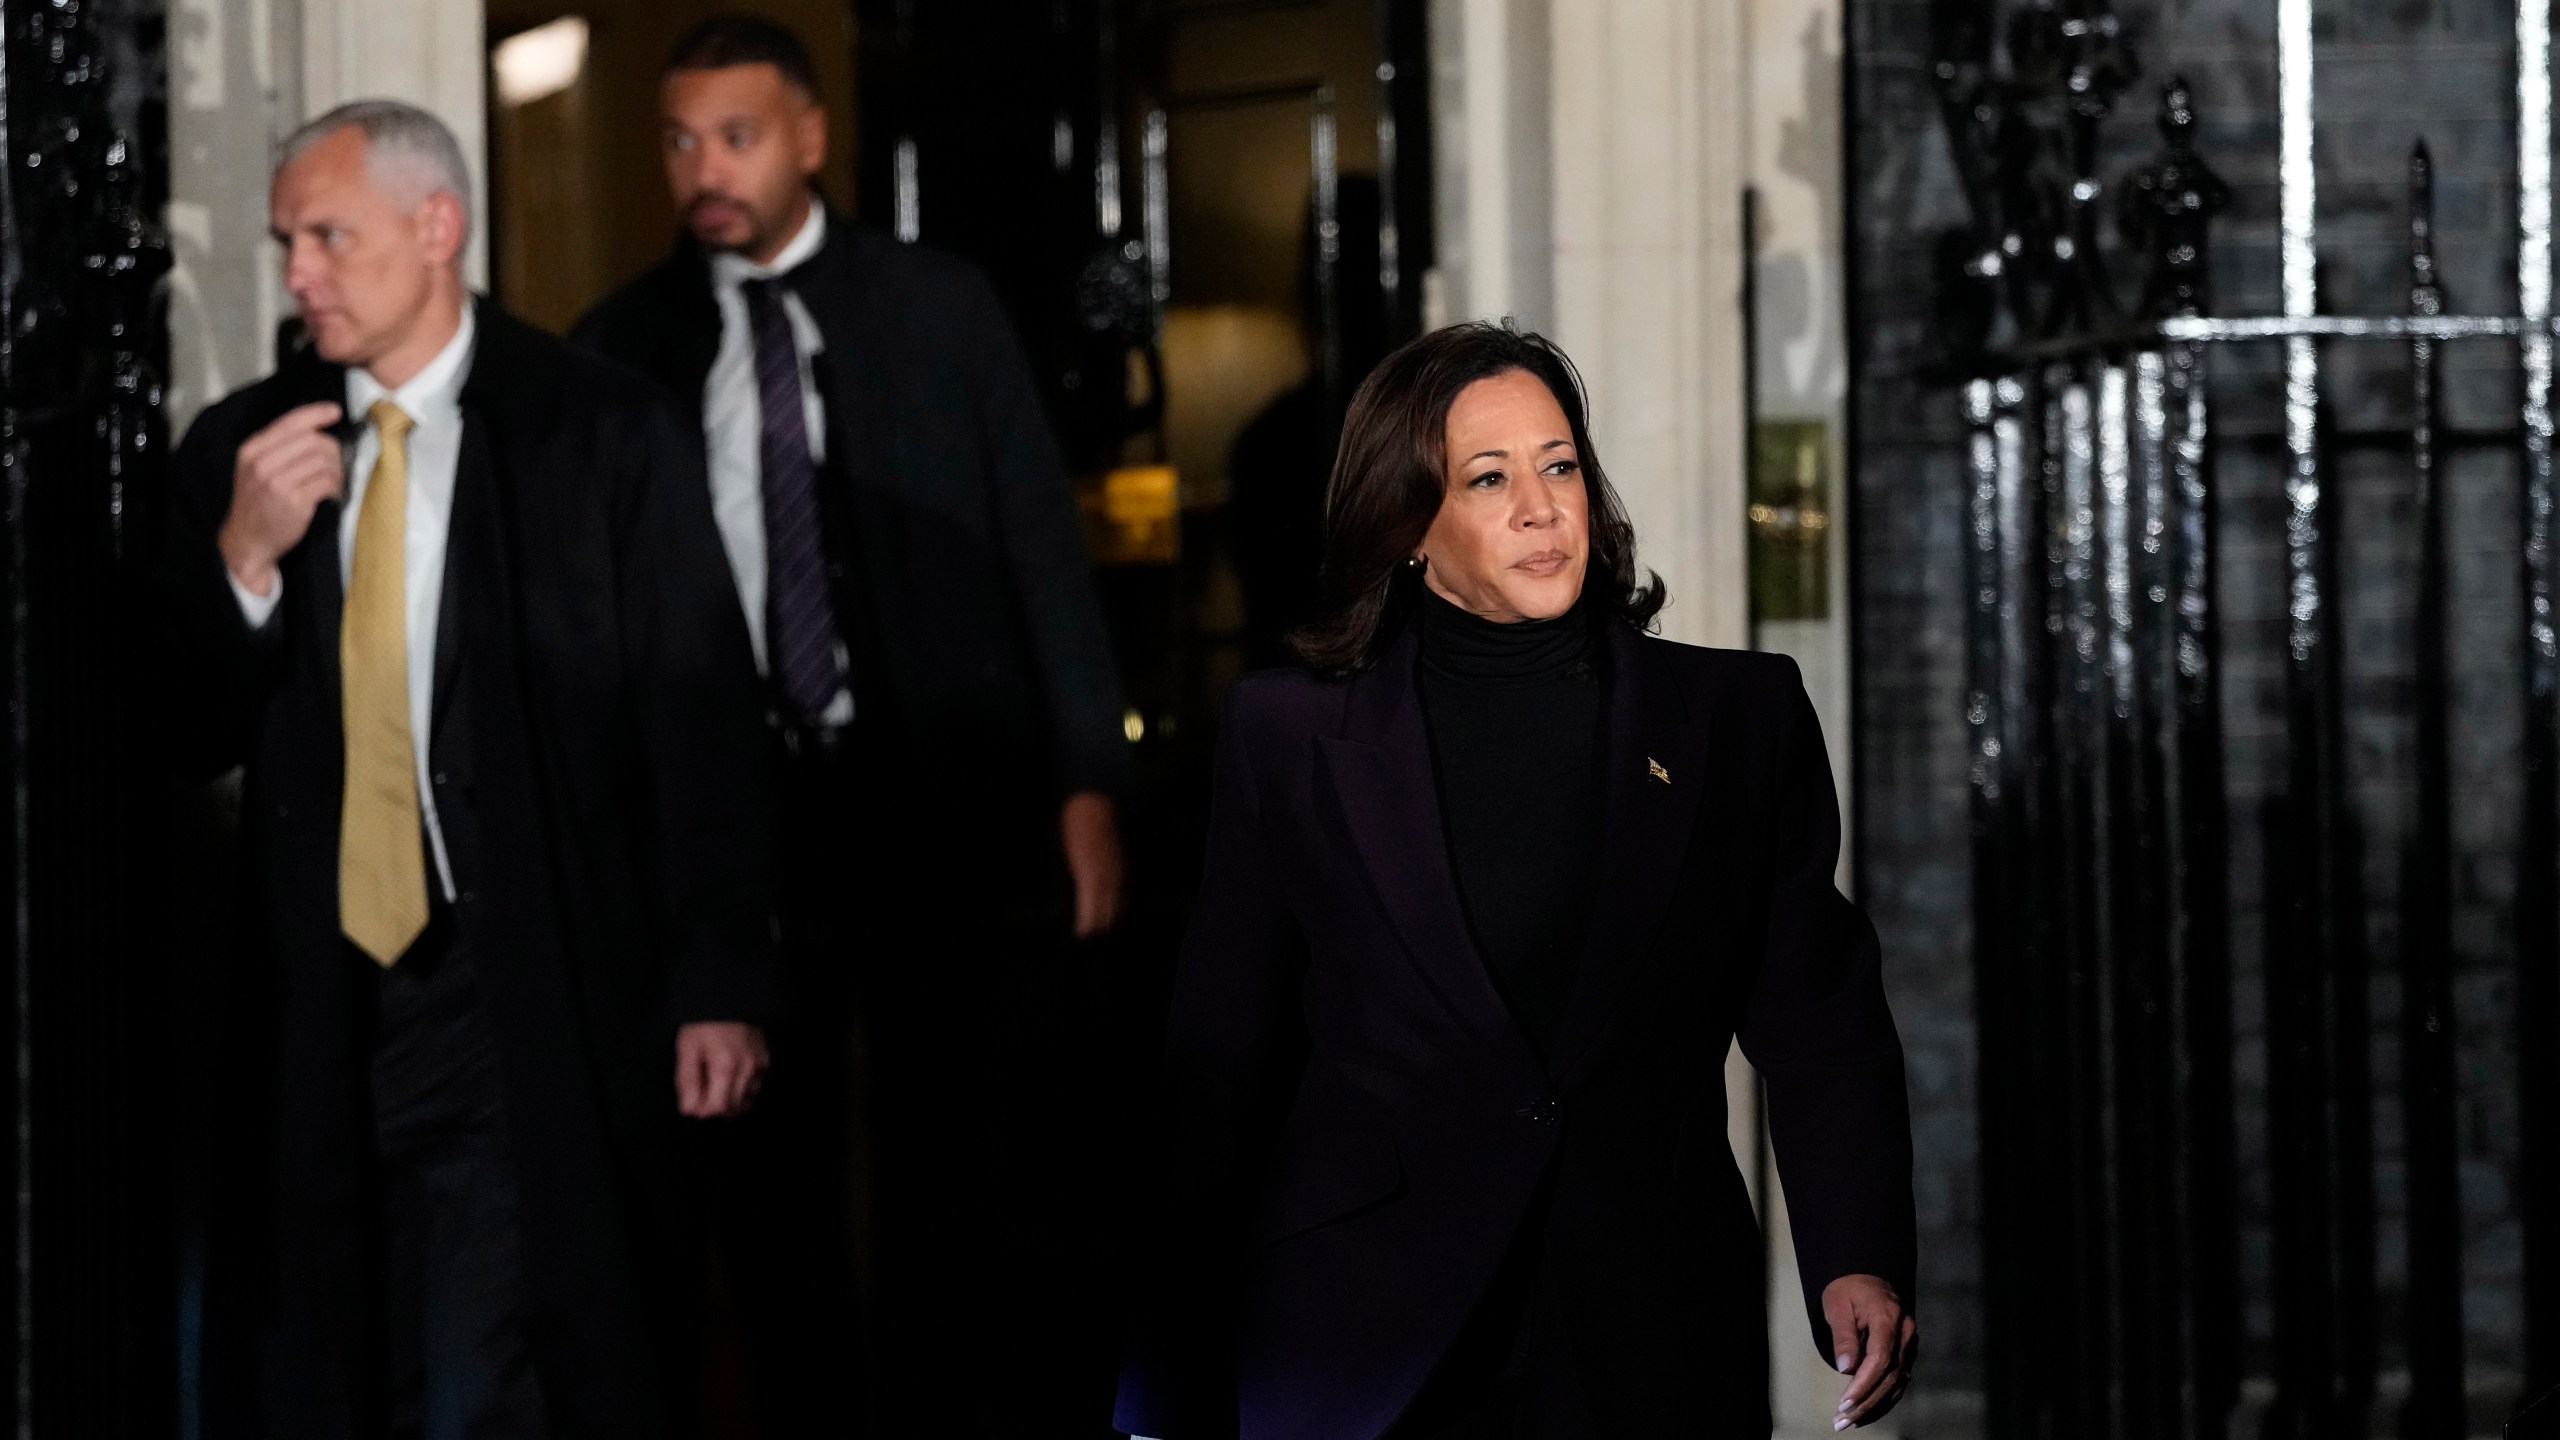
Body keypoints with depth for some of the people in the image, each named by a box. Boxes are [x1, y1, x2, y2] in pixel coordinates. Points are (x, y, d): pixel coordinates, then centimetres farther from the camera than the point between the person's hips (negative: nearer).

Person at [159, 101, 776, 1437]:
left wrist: (718, 985, -6)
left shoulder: (605, 434, -2)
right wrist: (243, 558, -10)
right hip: (317, 1007, 4)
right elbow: (186, 736, 7)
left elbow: (701, 723, -2)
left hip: (529, 1004, -4)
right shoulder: (239, 450, 8)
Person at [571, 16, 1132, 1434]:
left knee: (985, 1178, 1)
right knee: (768, 1185, 7)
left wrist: (1085, 782, -2)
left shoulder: (937, 306, 4)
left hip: (945, 799, -1)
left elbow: (1040, 544, 4)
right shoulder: (622, 344, 5)